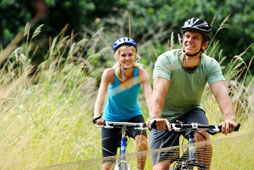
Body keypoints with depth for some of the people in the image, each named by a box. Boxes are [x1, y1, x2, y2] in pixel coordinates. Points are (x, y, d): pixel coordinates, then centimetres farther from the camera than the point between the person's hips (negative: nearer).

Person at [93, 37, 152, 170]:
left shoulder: (141, 74, -20)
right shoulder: (110, 73, -21)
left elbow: (149, 97, -33)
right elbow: (100, 97, -31)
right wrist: (97, 117, -49)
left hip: (133, 116, 0)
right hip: (111, 120, 0)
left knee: (142, 140, -32)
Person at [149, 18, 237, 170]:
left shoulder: (210, 65, -15)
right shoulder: (167, 60, -22)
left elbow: (221, 92, -30)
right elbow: (159, 90, -36)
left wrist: (229, 118, -50)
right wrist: (156, 118, -55)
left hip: (191, 112, 2)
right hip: (166, 118, -1)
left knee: (202, 136, -31)